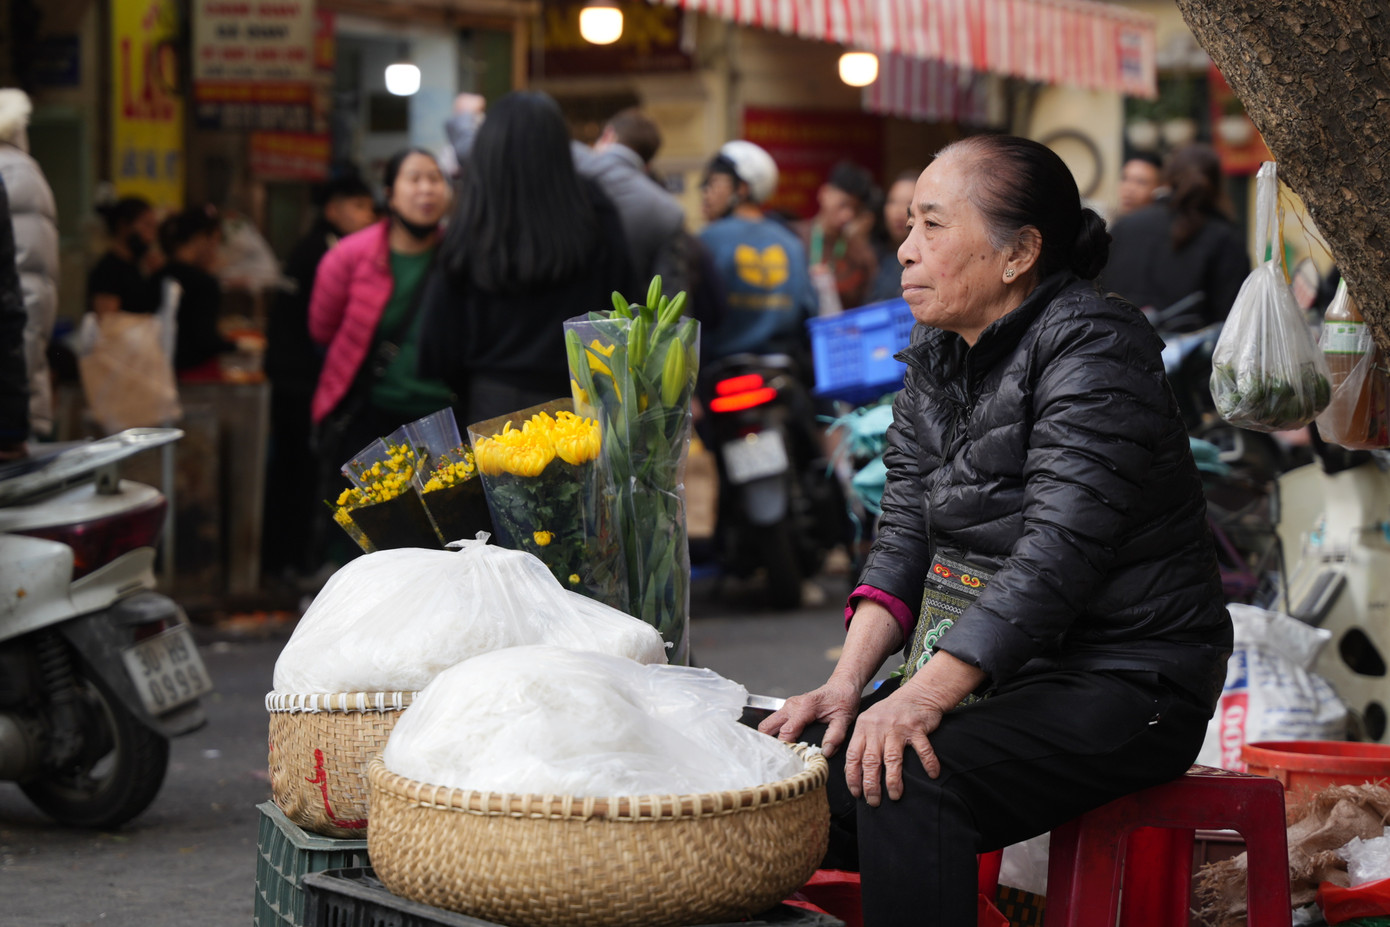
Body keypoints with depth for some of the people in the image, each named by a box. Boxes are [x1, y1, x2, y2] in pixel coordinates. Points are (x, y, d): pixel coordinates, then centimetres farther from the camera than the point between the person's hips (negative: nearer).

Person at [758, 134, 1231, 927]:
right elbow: (905, 535, 7)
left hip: (1122, 685, -8)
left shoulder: (1094, 349, -15)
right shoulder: (937, 357, 11)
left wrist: (919, 700, -31)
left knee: (904, 785, -29)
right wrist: (847, 685, -9)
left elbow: (1056, 556, -25)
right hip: (979, 675, 8)